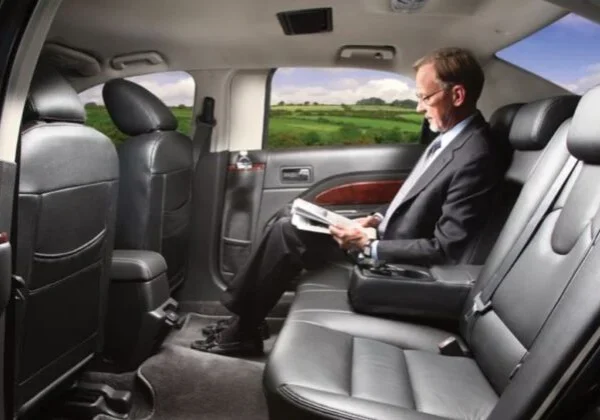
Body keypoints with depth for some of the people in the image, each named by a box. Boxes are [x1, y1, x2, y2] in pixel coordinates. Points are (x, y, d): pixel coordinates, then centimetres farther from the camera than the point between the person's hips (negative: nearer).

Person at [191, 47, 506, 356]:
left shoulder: (474, 158, -24)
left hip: (395, 263, -9)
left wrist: (369, 246, -22)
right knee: (287, 226, 4)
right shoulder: (450, 137, 6)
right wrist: (379, 218, 1)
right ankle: (244, 318, 14)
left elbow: (445, 250, -24)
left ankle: (243, 330, 7)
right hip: (386, 237, 9)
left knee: (286, 234, -10)